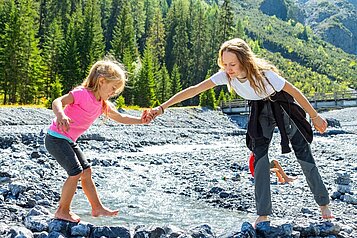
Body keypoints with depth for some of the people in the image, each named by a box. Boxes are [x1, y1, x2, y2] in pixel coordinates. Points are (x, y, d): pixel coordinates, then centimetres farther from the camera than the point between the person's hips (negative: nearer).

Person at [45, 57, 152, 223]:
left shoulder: (103, 104, 7)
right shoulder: (83, 93, -20)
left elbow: (120, 118, 16)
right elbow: (57, 102, -31)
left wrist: (140, 121, 3)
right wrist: (60, 115, -53)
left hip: (69, 141, 9)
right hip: (56, 138, -9)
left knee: (86, 171, 11)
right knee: (76, 172, -14)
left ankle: (97, 208, 21)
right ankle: (63, 211, 1)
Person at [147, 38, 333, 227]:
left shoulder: (264, 74, -36)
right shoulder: (226, 75, -25)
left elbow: (294, 91, -24)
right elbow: (194, 90, -27)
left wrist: (314, 116, -16)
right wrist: (162, 108, -31)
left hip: (282, 108, -3)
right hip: (260, 111, 3)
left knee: (304, 155, 0)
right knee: (260, 157, -11)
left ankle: (324, 204, 20)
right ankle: (263, 215, -4)